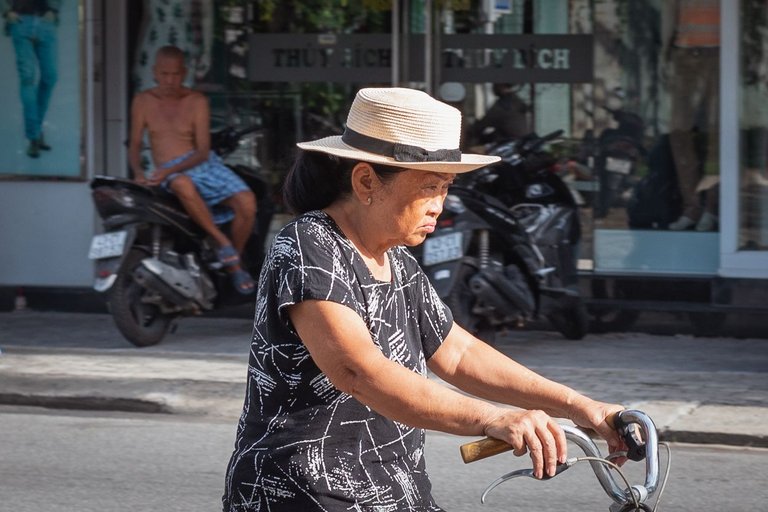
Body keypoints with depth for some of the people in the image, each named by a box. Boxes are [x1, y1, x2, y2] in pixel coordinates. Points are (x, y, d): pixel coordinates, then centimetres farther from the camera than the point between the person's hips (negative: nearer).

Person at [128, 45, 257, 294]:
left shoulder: (196, 101, 3)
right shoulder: (143, 101, 7)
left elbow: (203, 150, -4)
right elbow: (135, 144, 9)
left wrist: (170, 170, -20)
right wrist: (138, 173, -13)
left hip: (203, 163, 2)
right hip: (170, 173, -2)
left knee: (246, 202, -24)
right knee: (183, 185, -42)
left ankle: (235, 265, -1)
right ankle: (221, 241, -27)